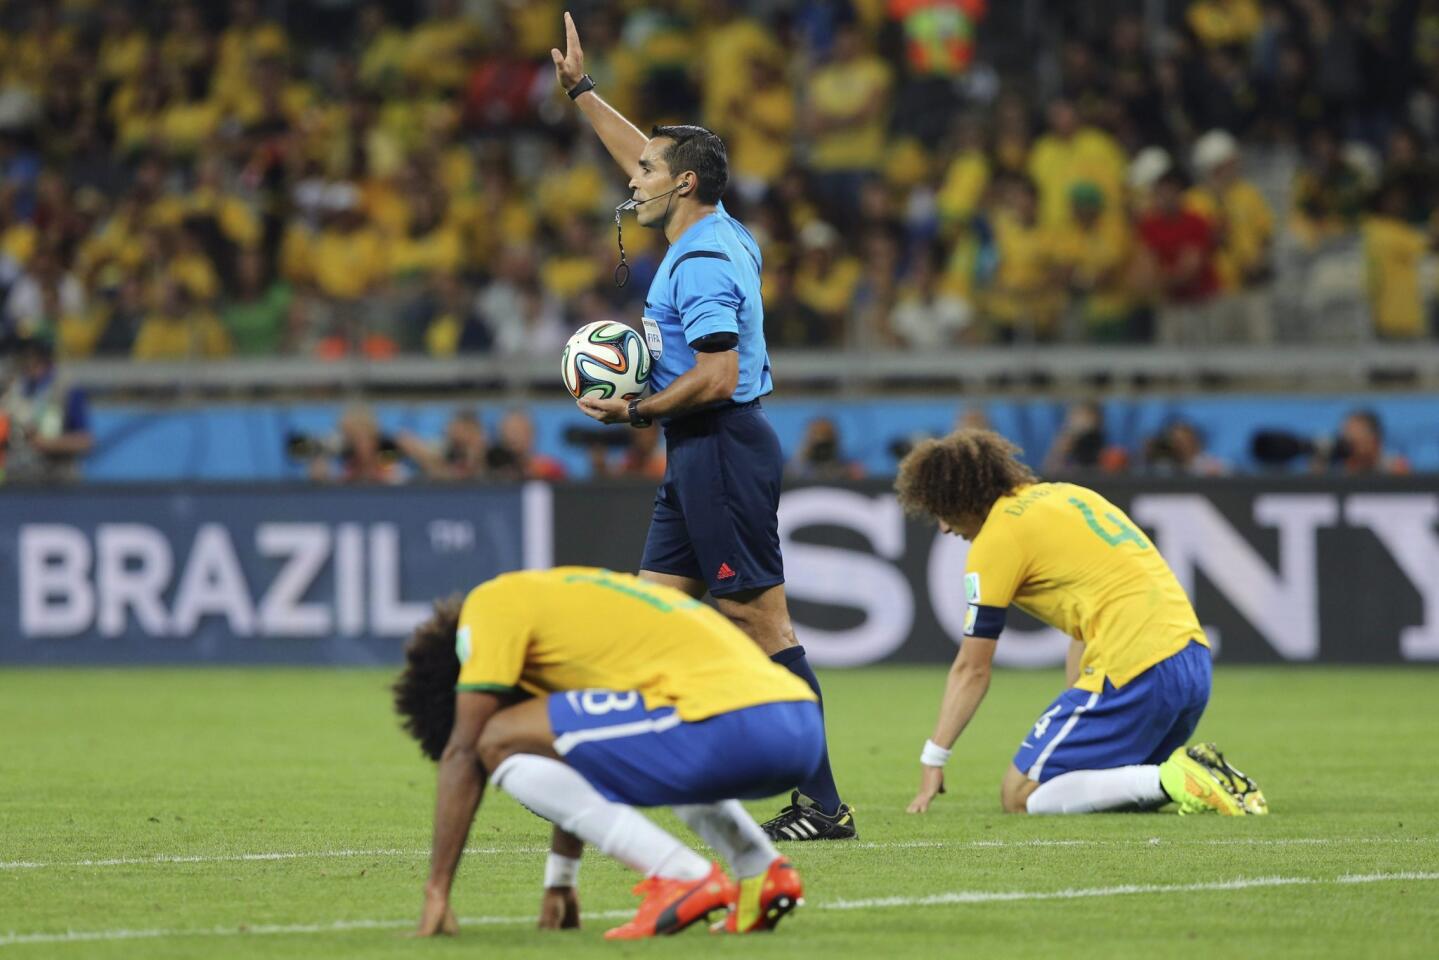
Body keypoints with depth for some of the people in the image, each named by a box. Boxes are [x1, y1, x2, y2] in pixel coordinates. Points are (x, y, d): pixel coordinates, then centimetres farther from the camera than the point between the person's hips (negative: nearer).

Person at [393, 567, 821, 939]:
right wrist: (559, 881, 46)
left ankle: (683, 876, -8)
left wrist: (436, 894, 8)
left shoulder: (492, 604, 9)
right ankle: (763, 868, 14)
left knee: (500, 746, -1)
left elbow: (462, 753, 6)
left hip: (726, 721, -9)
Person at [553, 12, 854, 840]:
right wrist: (581, 89, 33)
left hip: (724, 452, -10)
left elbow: (717, 377, -24)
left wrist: (635, 412, -12)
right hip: (699, 459, 10)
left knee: (762, 623, -9)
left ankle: (822, 804, -9)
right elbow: (644, 156, 29)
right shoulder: (713, 237, 13)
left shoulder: (706, 262, -16)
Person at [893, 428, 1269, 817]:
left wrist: (932, 760, 7)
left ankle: (1172, 781, -14)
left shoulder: (996, 537, -2)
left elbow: (971, 670, 0)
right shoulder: (1062, 494, 22)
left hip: (1134, 670, -9)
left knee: (1019, 796, -4)